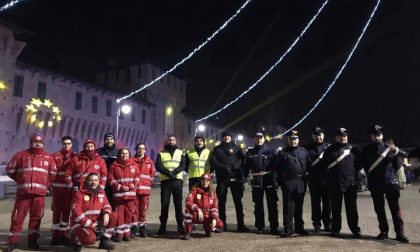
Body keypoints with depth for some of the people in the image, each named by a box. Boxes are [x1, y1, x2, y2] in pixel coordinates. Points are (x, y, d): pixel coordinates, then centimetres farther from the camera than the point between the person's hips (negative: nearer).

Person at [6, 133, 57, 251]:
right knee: (18, 216, 1)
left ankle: (32, 240, 15)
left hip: (40, 192, 2)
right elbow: (10, 170, 9)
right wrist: (21, 180, 12)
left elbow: (53, 174, 18)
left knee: (36, 216, 6)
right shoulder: (21, 155, 7)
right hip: (23, 191, -2)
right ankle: (13, 241, 11)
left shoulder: (48, 158, 12)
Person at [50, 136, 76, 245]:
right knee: (56, 211, 5)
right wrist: (50, 183, -4)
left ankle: (63, 235, 16)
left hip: (69, 188, 0)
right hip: (57, 187, 0)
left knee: (66, 211, 6)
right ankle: (55, 236, 12)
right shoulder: (55, 156, 6)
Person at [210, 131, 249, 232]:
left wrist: (242, 175, -8)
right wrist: (224, 167, -16)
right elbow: (213, 162, -2)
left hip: (235, 178, 0)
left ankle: (240, 224, 1)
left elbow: (242, 160, 4)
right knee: (222, 201, 5)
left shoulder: (236, 148, 12)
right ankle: (222, 224, 12)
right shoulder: (217, 149, 11)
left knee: (238, 201, -2)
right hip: (222, 178, 0)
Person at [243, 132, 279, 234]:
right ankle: (259, 227, 18)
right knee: (258, 205, 9)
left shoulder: (270, 151, 5)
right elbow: (245, 167, 6)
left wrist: (275, 178, -9)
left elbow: (276, 166, 0)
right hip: (256, 182, 2)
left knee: (272, 205, 1)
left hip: (269, 180, -1)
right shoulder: (250, 153, 10)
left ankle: (274, 227, 9)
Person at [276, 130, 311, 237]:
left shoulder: (304, 151, 9)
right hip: (288, 183, -2)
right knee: (288, 206, 0)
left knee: (299, 207, 13)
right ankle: (288, 228, 7)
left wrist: (305, 178, -1)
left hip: (301, 183, 2)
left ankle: (299, 227, 23)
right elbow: (279, 169, 0)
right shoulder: (282, 153, 2)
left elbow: (309, 167, 8)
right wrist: (281, 182, -7)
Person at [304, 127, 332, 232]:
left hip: (326, 179, 0)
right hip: (314, 179, 0)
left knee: (327, 202, 6)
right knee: (315, 202, 6)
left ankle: (327, 224, 17)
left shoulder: (329, 147, 8)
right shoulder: (308, 148, 6)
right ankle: (317, 224, 15)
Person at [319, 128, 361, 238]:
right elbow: (324, 164, 9)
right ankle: (335, 229, 16)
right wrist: (328, 176, 3)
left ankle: (355, 229, 13)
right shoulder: (330, 150, 8)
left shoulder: (353, 149, 8)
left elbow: (359, 163, 9)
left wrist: (354, 173, 1)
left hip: (350, 183, 0)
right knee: (336, 208, 7)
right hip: (334, 183, 1)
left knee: (352, 207, 4)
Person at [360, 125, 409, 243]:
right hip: (375, 183, 2)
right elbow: (364, 165, 13)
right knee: (379, 208, 8)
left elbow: (398, 165, 2)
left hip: (390, 181, -1)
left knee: (395, 208, -2)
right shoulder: (366, 150, 8)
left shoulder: (389, 147, 6)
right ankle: (383, 231, 19)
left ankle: (400, 233, 3)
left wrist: (395, 153, -13)